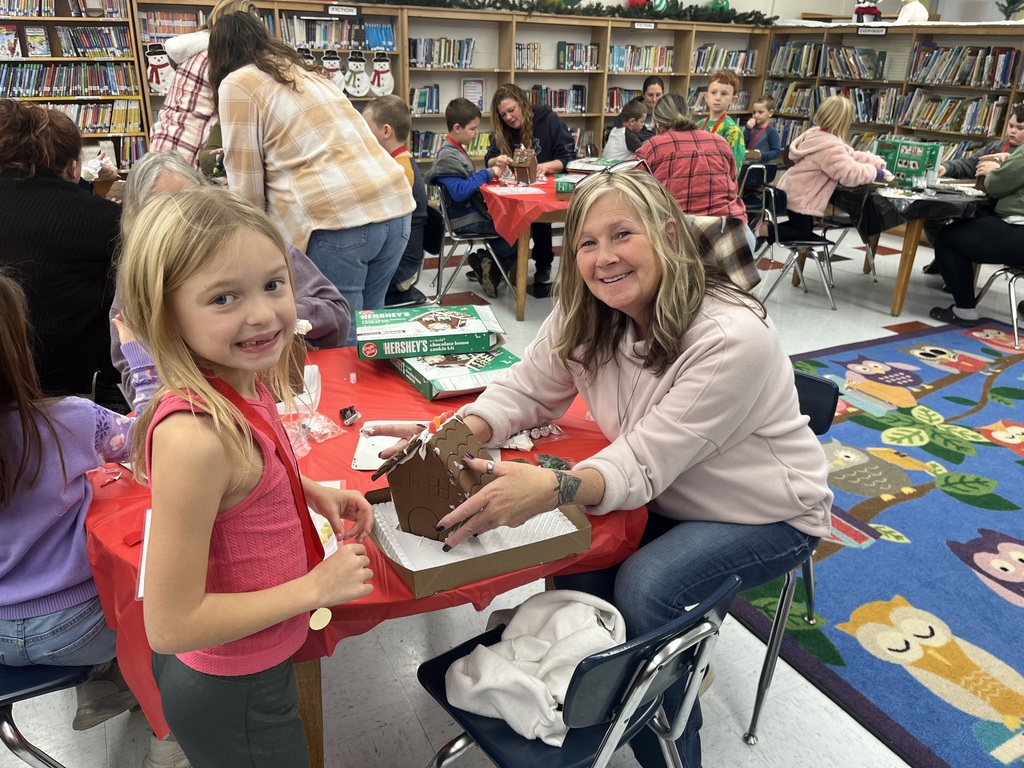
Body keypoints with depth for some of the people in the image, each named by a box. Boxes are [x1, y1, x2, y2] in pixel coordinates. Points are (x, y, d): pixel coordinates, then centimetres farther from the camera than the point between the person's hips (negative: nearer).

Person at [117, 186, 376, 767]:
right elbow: (169, 625, -28)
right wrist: (315, 587, -22)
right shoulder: (194, 434, -35)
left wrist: (311, 491, -4)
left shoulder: (243, 382, -11)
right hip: (234, 696, -7)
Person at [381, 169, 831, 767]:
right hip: (669, 498, 6)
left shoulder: (733, 337, -31)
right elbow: (525, 390, -6)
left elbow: (646, 463, -33)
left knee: (643, 591, -27)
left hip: (766, 513, -5)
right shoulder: (585, 320, -11)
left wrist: (554, 488, -51)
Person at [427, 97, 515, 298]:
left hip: (472, 213, 10)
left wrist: (492, 165, 6)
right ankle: (486, 262, -3)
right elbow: (460, 192, -28)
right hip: (466, 221, -10)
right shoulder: (448, 156, -17)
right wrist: (488, 173, -21)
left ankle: (486, 262, 8)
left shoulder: (455, 150, 13)